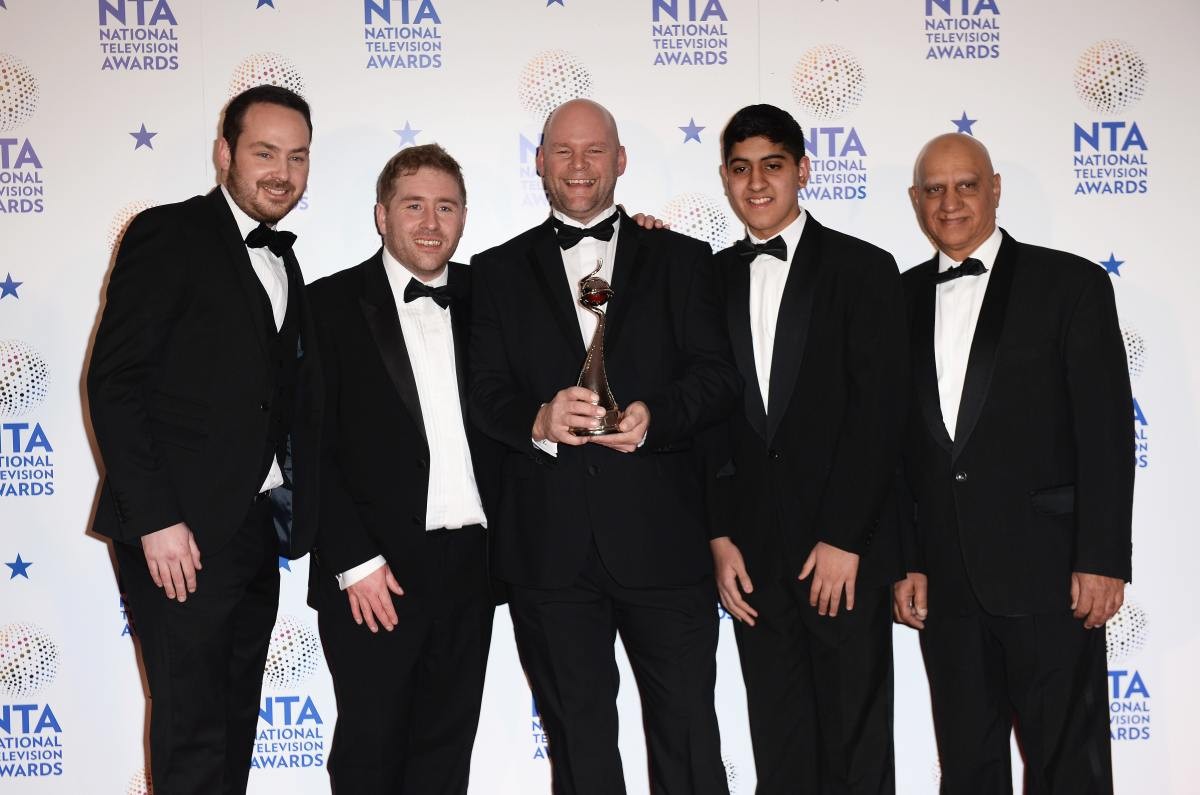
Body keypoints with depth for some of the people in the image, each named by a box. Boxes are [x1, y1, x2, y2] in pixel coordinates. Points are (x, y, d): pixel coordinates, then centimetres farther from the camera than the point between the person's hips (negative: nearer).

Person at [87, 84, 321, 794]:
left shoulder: (282, 262, 17)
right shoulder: (168, 235, -5)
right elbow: (113, 383, -12)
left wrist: (292, 513, 8)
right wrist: (156, 521, -17)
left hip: (256, 532, 7)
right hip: (182, 533, -7)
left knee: (235, 727, 13)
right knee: (195, 738, -4)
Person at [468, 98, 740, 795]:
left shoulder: (681, 260, 8)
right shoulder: (499, 272, 11)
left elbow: (719, 377, 0)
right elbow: (485, 394, 3)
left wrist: (657, 415, -20)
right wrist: (538, 421, -19)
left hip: (661, 537, -1)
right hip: (550, 547, 1)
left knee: (688, 734, 7)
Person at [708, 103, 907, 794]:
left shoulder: (863, 268, -1)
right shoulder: (714, 278, 10)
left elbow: (880, 411, -8)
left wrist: (843, 540, -12)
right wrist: (720, 537, 1)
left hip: (845, 553, -3)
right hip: (752, 555, 3)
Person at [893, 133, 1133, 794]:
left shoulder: (1071, 284, 0)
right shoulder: (899, 300, 10)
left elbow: (1107, 432, -5)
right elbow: (897, 442, 9)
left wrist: (1102, 560, -10)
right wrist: (904, 561, 5)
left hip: (1046, 572, -3)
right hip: (944, 581, 4)